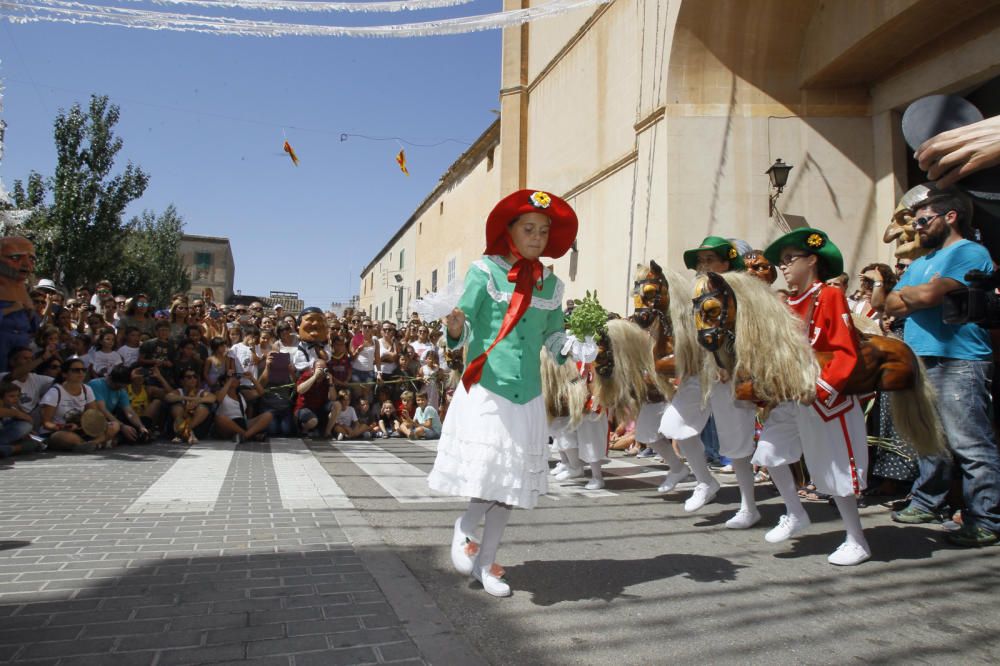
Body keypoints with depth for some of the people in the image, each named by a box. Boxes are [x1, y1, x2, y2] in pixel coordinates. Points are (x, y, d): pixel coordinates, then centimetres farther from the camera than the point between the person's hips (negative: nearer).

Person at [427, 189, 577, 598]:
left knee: (514, 483, 7)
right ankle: (463, 529, 22)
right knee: (490, 475, -11)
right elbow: (463, 332, -8)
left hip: (528, 395, 5)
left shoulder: (551, 285, 10)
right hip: (485, 390, -5)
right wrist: (456, 328, -30)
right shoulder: (485, 271, -4)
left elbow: (554, 339, 15)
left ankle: (486, 561, 24)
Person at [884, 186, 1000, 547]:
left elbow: (929, 294, -18)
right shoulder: (921, 262, 23)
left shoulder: (969, 253, -4)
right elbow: (891, 306, 15)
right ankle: (928, 503, 24)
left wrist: (906, 292, 4)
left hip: (957, 363, -8)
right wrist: (922, 296, -3)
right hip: (921, 361, 9)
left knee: (970, 445, -6)